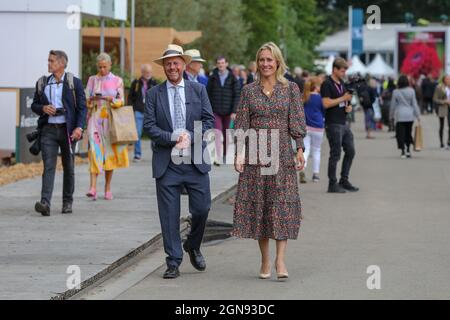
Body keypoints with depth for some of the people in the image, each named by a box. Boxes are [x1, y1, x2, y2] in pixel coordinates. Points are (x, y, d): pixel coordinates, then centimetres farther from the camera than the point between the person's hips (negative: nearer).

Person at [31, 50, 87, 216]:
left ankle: (67, 202, 23)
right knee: (48, 166, -11)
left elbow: (82, 107, -3)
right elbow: (34, 105, 15)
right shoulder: (42, 83, 9)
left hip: (67, 129, -1)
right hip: (48, 129, 1)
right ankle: (45, 203, -21)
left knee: (68, 167, 10)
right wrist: (43, 108, -7)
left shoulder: (74, 83, 0)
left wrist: (79, 127, -16)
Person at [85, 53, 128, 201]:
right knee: (94, 150, -13)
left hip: (111, 120, 0)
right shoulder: (92, 80, 11)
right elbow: (86, 101, 10)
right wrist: (92, 99, -13)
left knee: (110, 151, 3)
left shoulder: (117, 81, 7)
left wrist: (111, 100, -17)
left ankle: (108, 188, 13)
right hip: (95, 118, 0)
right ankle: (93, 187, -22)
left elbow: (121, 101, 3)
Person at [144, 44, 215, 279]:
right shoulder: (154, 94, 5)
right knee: (169, 215, 0)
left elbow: (209, 120, 4)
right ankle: (173, 262, 8)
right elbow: (149, 126, -2)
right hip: (166, 162, -1)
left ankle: (193, 246, 28)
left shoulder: (198, 90, 8)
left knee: (202, 209, 0)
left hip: (195, 161, 1)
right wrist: (172, 138, -15)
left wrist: (191, 136, -12)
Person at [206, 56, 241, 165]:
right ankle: (218, 158, -17)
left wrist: (234, 111, -10)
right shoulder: (213, 78, 3)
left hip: (228, 111, 0)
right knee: (218, 133, -13)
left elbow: (236, 95, -3)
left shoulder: (233, 78, 0)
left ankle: (225, 154, 28)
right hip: (215, 111, 0)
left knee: (226, 133, 10)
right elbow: (208, 94, 6)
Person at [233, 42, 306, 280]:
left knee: (283, 204, -9)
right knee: (257, 204, 1)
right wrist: (239, 153, -3)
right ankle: (265, 260, 9)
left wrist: (300, 149, -7)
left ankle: (280, 259, -12)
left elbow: (297, 121, 3)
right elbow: (242, 124, 6)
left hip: (282, 153, -1)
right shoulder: (249, 91, 8)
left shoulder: (290, 89, 5)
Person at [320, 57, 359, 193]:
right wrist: (343, 99, -17)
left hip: (344, 123, 9)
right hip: (333, 124, -9)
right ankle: (332, 184, 3)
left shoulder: (342, 83, 15)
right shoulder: (327, 84, -11)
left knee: (350, 151, 10)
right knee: (335, 154, -4)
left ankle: (344, 180, 19)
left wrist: (349, 106, 4)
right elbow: (326, 103, -21)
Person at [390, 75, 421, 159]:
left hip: (399, 115, -2)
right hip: (410, 115, 2)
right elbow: (414, 104, -1)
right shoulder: (411, 91, -4)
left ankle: (403, 151, -6)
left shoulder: (396, 92, -5)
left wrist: (392, 115, 14)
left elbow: (393, 105, 2)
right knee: (408, 132, 16)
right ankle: (408, 150, 17)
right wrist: (417, 115, 5)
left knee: (401, 134, 1)